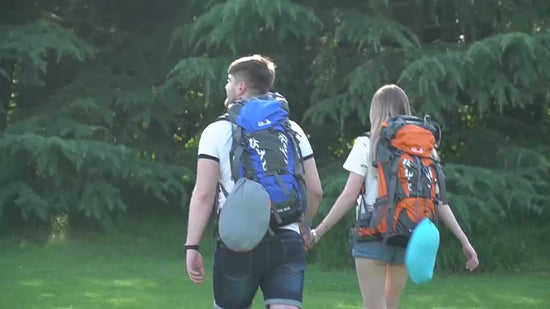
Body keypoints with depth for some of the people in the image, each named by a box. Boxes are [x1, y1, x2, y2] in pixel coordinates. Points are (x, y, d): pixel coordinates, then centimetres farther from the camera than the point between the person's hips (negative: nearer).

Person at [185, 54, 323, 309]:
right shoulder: (292, 130, 10)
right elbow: (315, 190, 9)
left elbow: (203, 195, -8)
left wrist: (192, 247, -7)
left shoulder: (218, 131, 0)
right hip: (286, 242, 2)